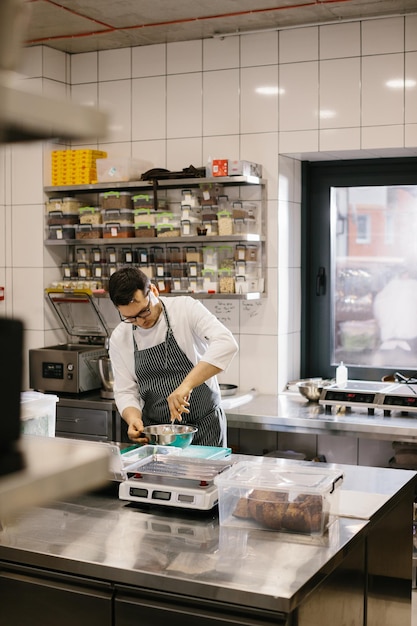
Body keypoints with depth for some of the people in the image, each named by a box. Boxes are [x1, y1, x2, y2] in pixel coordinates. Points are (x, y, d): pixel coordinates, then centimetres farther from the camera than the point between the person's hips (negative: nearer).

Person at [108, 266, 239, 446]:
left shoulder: (185, 308, -13)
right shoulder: (119, 339, 0)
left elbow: (226, 344, -27)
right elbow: (125, 391, 4)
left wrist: (186, 385, -35)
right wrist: (133, 418, -18)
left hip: (204, 426, -2)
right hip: (154, 432, 3)